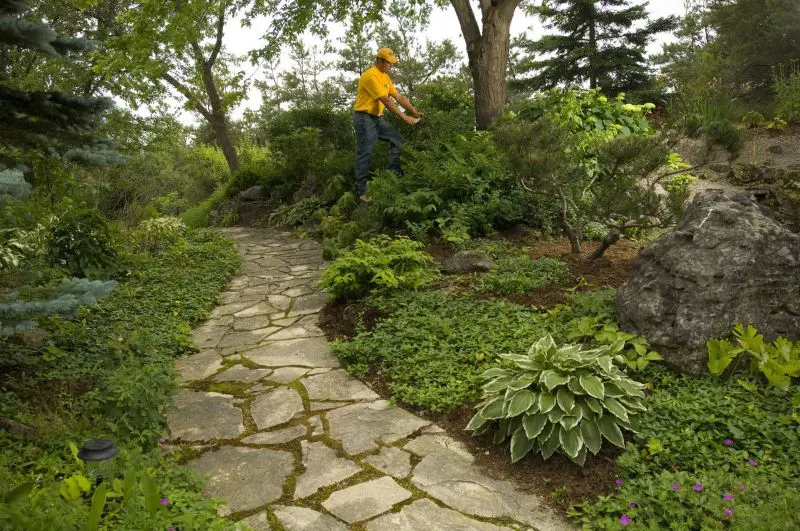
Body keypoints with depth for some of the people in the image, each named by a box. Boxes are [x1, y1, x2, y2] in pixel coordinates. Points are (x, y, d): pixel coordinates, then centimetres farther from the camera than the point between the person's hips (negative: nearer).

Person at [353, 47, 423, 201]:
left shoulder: (386, 77, 11)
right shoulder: (371, 76, -19)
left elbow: (399, 97, 12)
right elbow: (386, 100, -24)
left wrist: (414, 111, 4)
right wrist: (404, 117, -22)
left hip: (378, 117, 9)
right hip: (364, 117, -9)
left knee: (397, 140, 4)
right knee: (365, 153, -6)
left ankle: (395, 174, 10)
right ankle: (362, 190, -1)